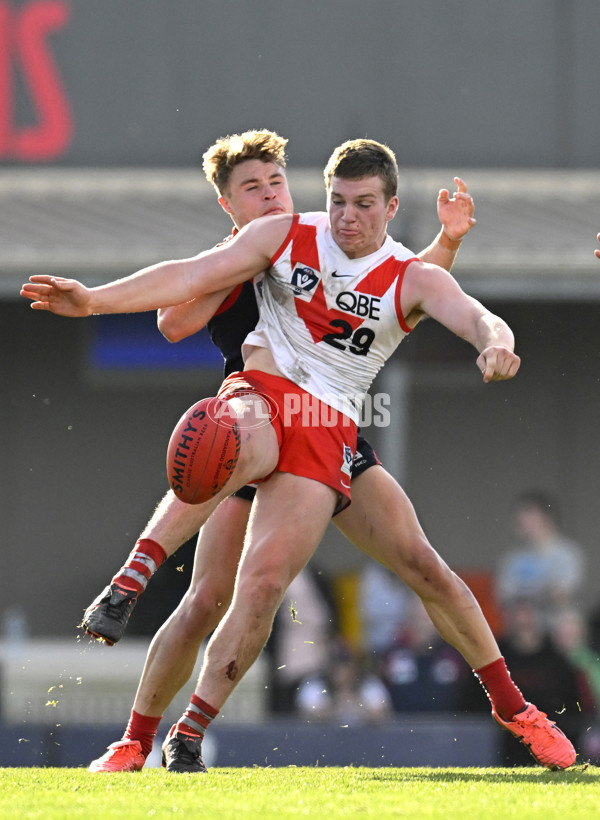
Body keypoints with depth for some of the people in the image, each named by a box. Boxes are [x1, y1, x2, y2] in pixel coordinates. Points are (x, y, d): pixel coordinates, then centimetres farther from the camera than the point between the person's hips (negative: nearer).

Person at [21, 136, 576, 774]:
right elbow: (191, 278, 1)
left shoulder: (414, 280, 3)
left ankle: (189, 731, -6)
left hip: (326, 431, 0)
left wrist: (495, 343, -41)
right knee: (244, 440, -41)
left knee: (265, 581, -14)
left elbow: (479, 319, -14)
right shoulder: (285, 237, 7)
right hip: (262, 392, 0)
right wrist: (94, 300, -11)